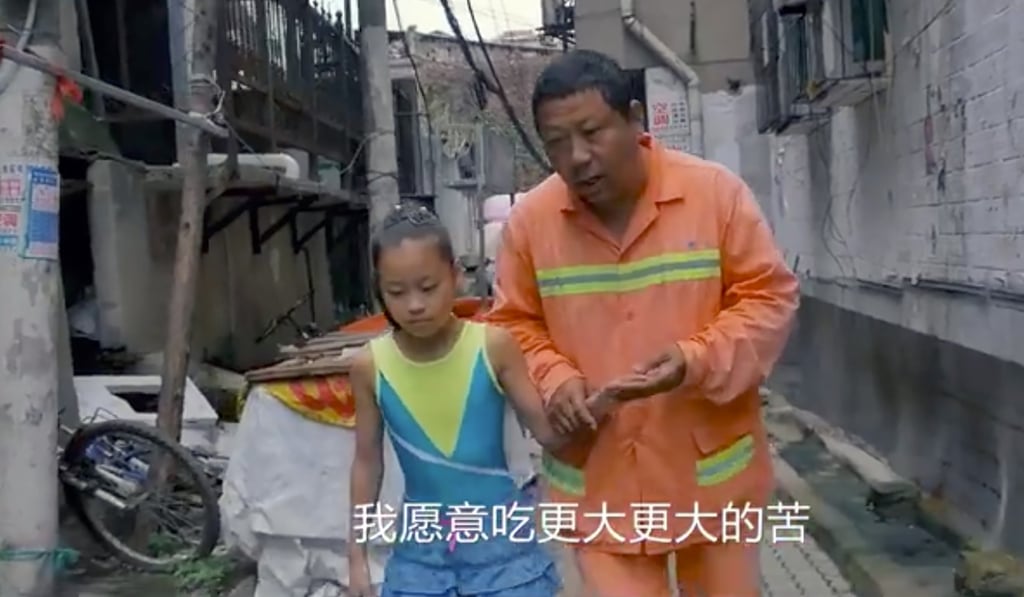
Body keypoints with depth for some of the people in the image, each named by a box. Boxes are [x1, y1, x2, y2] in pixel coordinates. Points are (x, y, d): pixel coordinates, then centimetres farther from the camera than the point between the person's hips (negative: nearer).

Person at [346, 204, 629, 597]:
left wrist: (588, 410, -28)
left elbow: (547, 431, -7)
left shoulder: (494, 346, -12)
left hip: (499, 535, -1)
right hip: (421, 543, 2)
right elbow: (367, 461, 4)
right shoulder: (370, 366, -7)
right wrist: (357, 555, 7)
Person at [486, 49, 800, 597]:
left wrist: (697, 361, -22)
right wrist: (553, 378, -14)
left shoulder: (717, 192, -11)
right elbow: (515, 325, 6)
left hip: (712, 471, 0)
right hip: (599, 481, 0)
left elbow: (769, 297, -6)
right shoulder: (529, 220, -5)